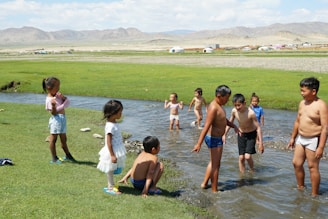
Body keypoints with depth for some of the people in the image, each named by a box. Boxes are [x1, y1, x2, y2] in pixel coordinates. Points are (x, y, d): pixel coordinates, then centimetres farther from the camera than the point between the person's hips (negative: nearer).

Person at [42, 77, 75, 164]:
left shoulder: (58, 95, 9)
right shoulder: (49, 100, -15)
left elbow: (67, 102, 7)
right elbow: (53, 112, -18)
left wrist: (63, 97, -11)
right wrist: (53, 105, -36)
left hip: (62, 118, 9)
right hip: (56, 119, -9)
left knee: (64, 139, 19)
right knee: (53, 139, 1)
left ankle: (68, 155, 31)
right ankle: (54, 158, 8)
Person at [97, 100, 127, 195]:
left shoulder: (114, 124, 5)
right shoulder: (110, 126, -25)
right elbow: (108, 142, -24)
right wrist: (112, 155, -23)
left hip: (117, 150, 9)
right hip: (112, 151, -9)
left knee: (112, 169, 19)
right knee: (110, 170, 6)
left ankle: (111, 185, 32)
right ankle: (110, 187, 18)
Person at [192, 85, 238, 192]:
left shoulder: (218, 105, 7)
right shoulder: (213, 108, -24)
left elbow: (224, 119, 21)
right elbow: (206, 126, -30)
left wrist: (234, 126, 4)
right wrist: (199, 143, -33)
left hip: (217, 138, 11)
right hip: (214, 139, -11)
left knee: (213, 162, 24)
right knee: (215, 165, 1)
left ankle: (204, 183, 36)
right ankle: (214, 190, 11)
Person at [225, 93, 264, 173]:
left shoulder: (251, 113, -29)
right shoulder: (234, 111, -17)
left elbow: (258, 128, -22)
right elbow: (230, 123, 2)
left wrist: (260, 143, -22)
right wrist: (225, 135, 1)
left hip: (251, 135, -4)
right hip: (241, 135, 4)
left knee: (247, 156, -15)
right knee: (241, 158, 2)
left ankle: (252, 171, 13)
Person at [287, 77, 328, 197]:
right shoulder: (302, 103, 7)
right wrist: (293, 137, 19)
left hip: (313, 140, -8)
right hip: (300, 139, 8)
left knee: (313, 167, 1)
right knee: (296, 163, 13)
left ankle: (315, 194, 14)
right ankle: (300, 187, 32)